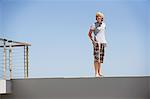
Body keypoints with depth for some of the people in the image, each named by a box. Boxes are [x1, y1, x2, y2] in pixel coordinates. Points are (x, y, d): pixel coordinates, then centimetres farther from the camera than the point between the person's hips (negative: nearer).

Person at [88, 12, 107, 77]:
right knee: (96, 58, -11)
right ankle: (96, 73, -12)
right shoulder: (94, 25, -3)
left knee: (101, 58, 8)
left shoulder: (103, 25, 12)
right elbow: (89, 34, -1)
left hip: (102, 42, 6)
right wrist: (92, 41, -12)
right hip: (96, 42, -6)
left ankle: (99, 72, 15)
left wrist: (105, 41, 14)